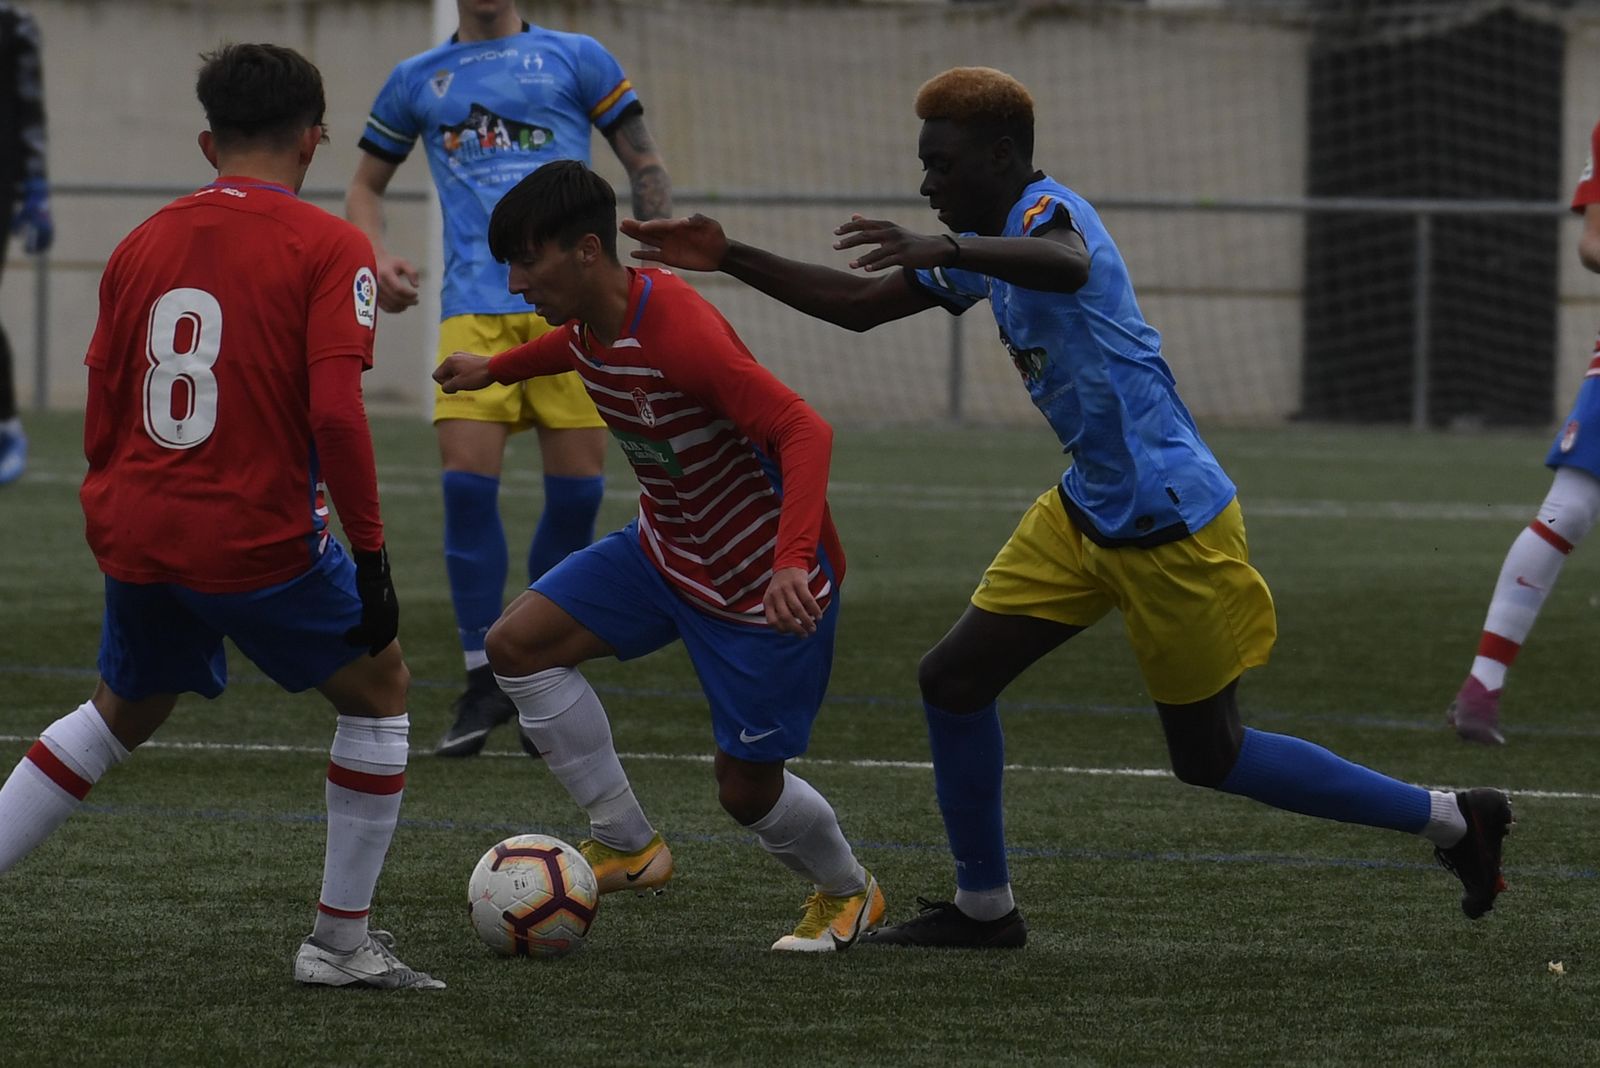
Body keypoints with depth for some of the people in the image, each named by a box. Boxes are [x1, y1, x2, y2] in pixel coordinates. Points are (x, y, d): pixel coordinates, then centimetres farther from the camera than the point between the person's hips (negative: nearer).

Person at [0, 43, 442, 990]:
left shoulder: (142, 245, 9)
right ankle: (342, 941, 15)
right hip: (259, 540, -6)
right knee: (379, 691, 16)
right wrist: (370, 550, -10)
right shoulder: (329, 248, -7)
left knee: (123, 714, 27)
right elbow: (336, 413, -17)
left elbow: (101, 423, 13)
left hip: (135, 536, 6)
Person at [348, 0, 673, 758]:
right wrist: (373, 255, 3)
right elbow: (367, 186, 24)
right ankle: (483, 681, 2)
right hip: (475, 309, 1)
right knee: (467, 480, -11)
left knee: (577, 490, -3)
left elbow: (645, 167, 12)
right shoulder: (417, 81, 16)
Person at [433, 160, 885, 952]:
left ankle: (848, 893, 31)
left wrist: (792, 561, -50)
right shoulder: (590, 325, -7)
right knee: (518, 644, -4)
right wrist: (495, 370, 36)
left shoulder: (679, 335, -33)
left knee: (746, 788, -1)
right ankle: (627, 845, 5)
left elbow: (805, 430, -38)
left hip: (766, 581, -8)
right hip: (667, 550, 8)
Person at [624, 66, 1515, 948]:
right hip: (1089, 516, 9)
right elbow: (859, 305, 20)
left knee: (1210, 758, 1)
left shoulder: (1047, 209, -17)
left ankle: (1452, 819, 12)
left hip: (1169, 525, -9)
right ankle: (984, 908, 19)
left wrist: (943, 250, -58)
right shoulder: (984, 248, 11)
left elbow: (1066, 264, -44)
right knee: (954, 681, 5)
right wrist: (729, 259, 12)